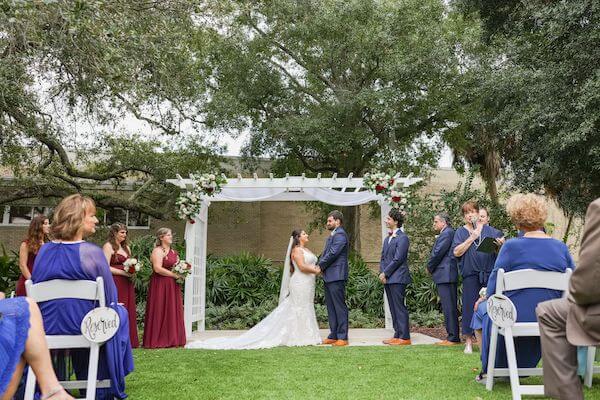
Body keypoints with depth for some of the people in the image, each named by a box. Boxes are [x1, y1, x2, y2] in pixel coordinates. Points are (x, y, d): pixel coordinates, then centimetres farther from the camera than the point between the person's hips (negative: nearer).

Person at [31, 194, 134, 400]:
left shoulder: (44, 250, 1)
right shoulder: (91, 251, -17)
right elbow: (110, 298, -11)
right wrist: (111, 306, 12)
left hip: (46, 327, 6)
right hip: (83, 328, -5)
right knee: (119, 313, 23)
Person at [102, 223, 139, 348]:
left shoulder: (126, 247, 20)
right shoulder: (108, 246, -4)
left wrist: (133, 272, 4)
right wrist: (124, 273, -15)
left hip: (127, 284, 7)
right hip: (115, 283, -7)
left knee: (128, 312, 6)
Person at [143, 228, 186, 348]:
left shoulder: (173, 252, 18)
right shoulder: (157, 251, -8)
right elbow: (158, 268, -19)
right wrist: (175, 275, -16)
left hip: (172, 286, 8)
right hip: (160, 285, -8)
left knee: (173, 312, 7)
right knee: (160, 313, -5)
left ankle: (171, 340, 12)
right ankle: (157, 340, 2)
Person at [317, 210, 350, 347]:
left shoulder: (340, 235, -11)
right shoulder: (332, 236, 20)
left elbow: (332, 253, -18)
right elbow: (325, 253, 20)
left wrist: (320, 266, -8)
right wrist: (319, 265, 2)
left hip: (337, 276, -10)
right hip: (329, 277, 10)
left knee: (340, 307, -5)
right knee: (331, 307, 12)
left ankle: (342, 337, 0)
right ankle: (333, 335, 19)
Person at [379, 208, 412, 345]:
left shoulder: (402, 238, -10)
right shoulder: (387, 239, 19)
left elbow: (398, 259, -16)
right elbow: (383, 258, 17)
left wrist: (385, 273, -12)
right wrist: (382, 273, 2)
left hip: (397, 278, -9)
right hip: (387, 279, 9)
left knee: (399, 307, -6)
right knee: (393, 308, 11)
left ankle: (404, 337, 0)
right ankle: (397, 335, 18)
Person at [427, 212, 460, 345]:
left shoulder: (447, 233, -13)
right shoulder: (445, 233, 19)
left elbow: (438, 253, -16)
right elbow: (437, 252, 19)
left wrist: (429, 267, -3)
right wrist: (432, 267, 9)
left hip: (445, 274, -11)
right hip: (446, 275, 11)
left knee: (449, 307, -7)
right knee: (449, 307, 12)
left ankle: (453, 338, -3)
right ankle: (452, 336, 18)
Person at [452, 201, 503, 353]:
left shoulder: (489, 230, 12)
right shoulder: (460, 232, 8)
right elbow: (456, 252, -5)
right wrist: (471, 238, -9)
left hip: (489, 272, 1)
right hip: (470, 273, -1)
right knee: (470, 305, -1)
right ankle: (469, 341, 6)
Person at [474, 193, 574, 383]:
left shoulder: (511, 246, -12)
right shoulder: (561, 247, 0)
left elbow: (493, 288, -9)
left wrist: (484, 298, 12)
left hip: (515, 319, -4)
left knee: (484, 308, 26)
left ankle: (489, 371, 34)